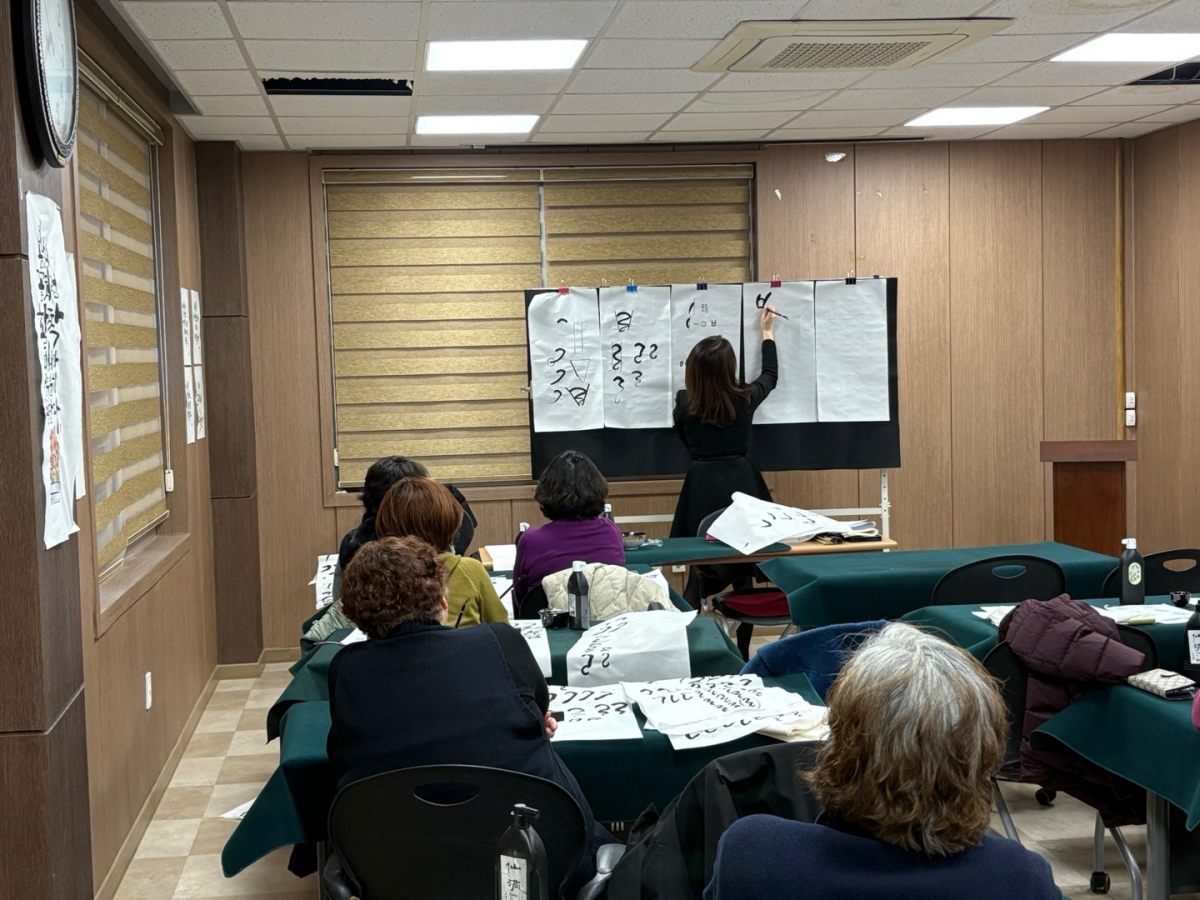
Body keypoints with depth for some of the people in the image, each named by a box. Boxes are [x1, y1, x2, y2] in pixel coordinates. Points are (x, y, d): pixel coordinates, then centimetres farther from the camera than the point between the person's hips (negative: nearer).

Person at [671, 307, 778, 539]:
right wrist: (767, 332, 26)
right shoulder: (744, 399, -7)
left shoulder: (684, 403, -8)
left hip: (702, 484, 0)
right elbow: (770, 375, 16)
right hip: (740, 480, 0)